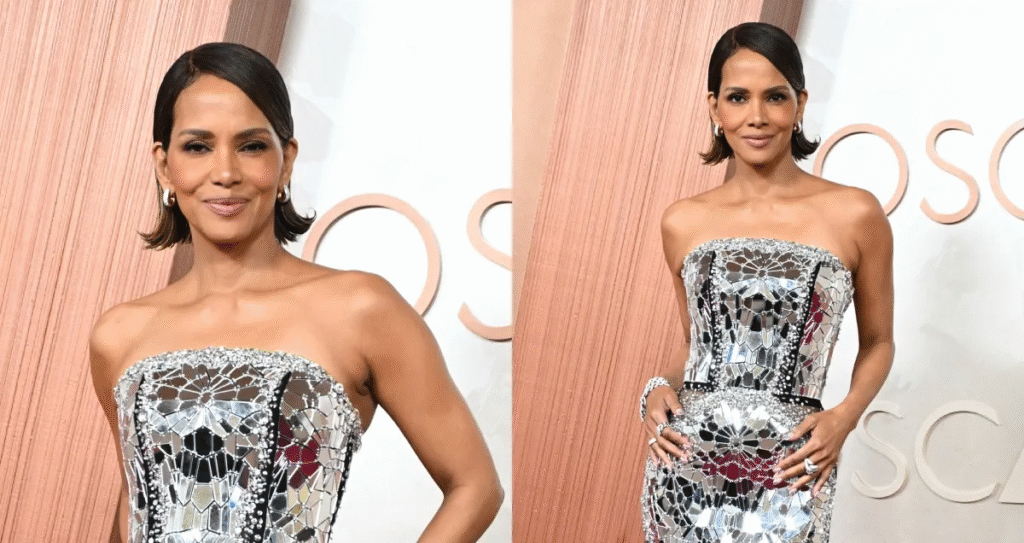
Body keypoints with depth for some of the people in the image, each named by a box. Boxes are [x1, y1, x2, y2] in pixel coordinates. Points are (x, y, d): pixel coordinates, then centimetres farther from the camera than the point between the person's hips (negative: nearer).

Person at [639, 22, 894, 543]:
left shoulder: (854, 213, -3)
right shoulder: (683, 222, 4)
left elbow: (877, 342, 7)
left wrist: (844, 417, -8)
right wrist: (660, 388, -3)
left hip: (787, 474, -2)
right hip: (684, 465, 2)